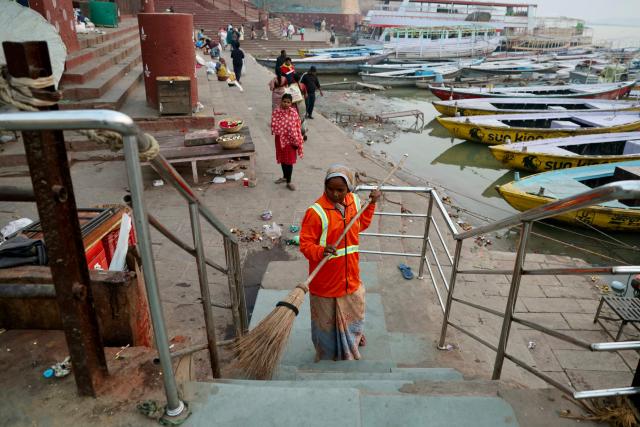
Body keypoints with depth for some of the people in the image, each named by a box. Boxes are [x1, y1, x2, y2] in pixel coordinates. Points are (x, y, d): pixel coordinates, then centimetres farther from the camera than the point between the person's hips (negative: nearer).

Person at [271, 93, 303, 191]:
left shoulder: (294, 113, -10)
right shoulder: (276, 112, -4)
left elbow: (297, 128, -9)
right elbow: (274, 125, 2)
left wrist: (297, 142, -9)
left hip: (291, 140, -3)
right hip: (280, 139, 3)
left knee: (289, 161, 1)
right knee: (282, 159, 17)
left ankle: (289, 182, 9)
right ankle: (285, 177, 37)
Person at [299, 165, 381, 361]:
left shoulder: (354, 201, -4)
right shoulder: (316, 212, -24)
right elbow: (305, 244, -19)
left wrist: (372, 203, 6)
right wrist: (321, 251, -38)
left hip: (350, 276, 6)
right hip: (326, 280, -6)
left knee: (353, 314, 28)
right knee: (326, 319, 15)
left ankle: (349, 349, 57)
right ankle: (327, 355, 42)